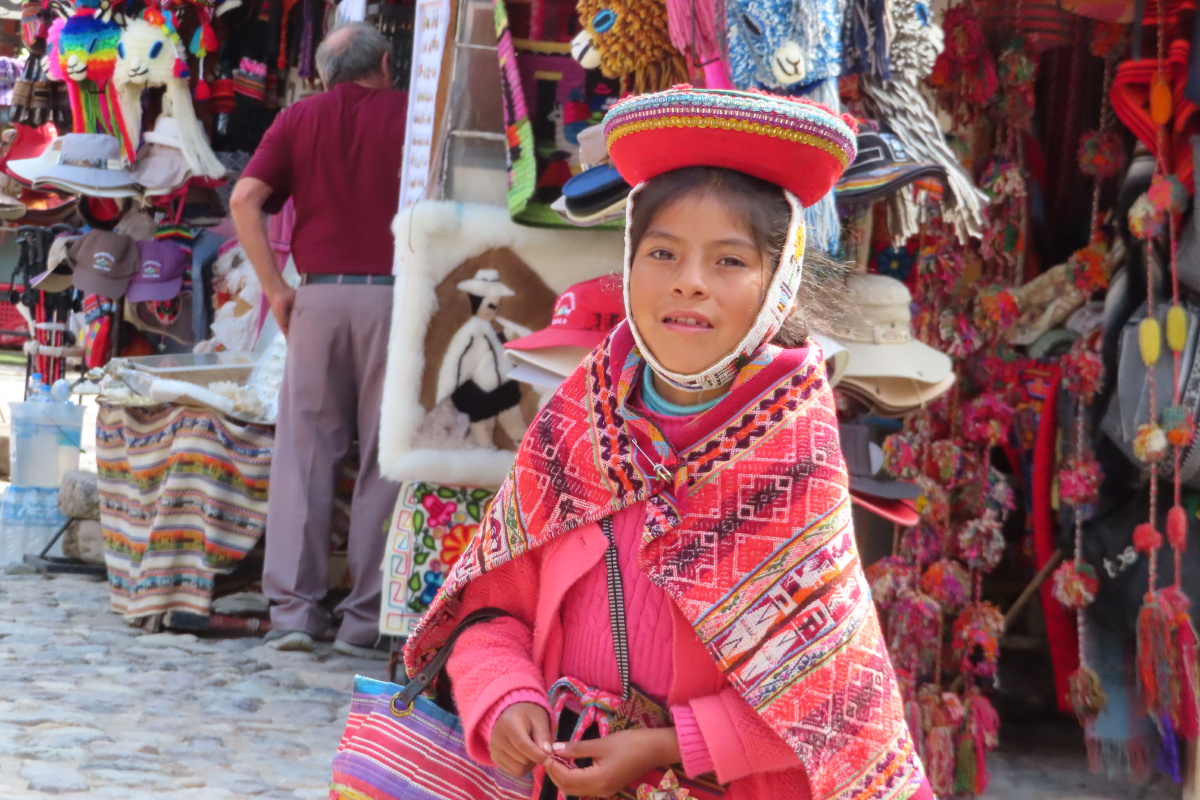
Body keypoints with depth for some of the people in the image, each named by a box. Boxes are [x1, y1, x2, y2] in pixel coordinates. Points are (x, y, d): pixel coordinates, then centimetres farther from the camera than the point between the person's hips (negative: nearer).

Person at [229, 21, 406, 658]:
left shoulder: (299, 119, 12)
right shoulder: (411, 114, 8)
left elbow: (245, 200, 1)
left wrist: (275, 289, 3)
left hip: (320, 295, 2)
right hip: (393, 293, -1)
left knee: (303, 451, 6)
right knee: (384, 457, 3)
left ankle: (293, 609, 3)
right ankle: (365, 619, 4)